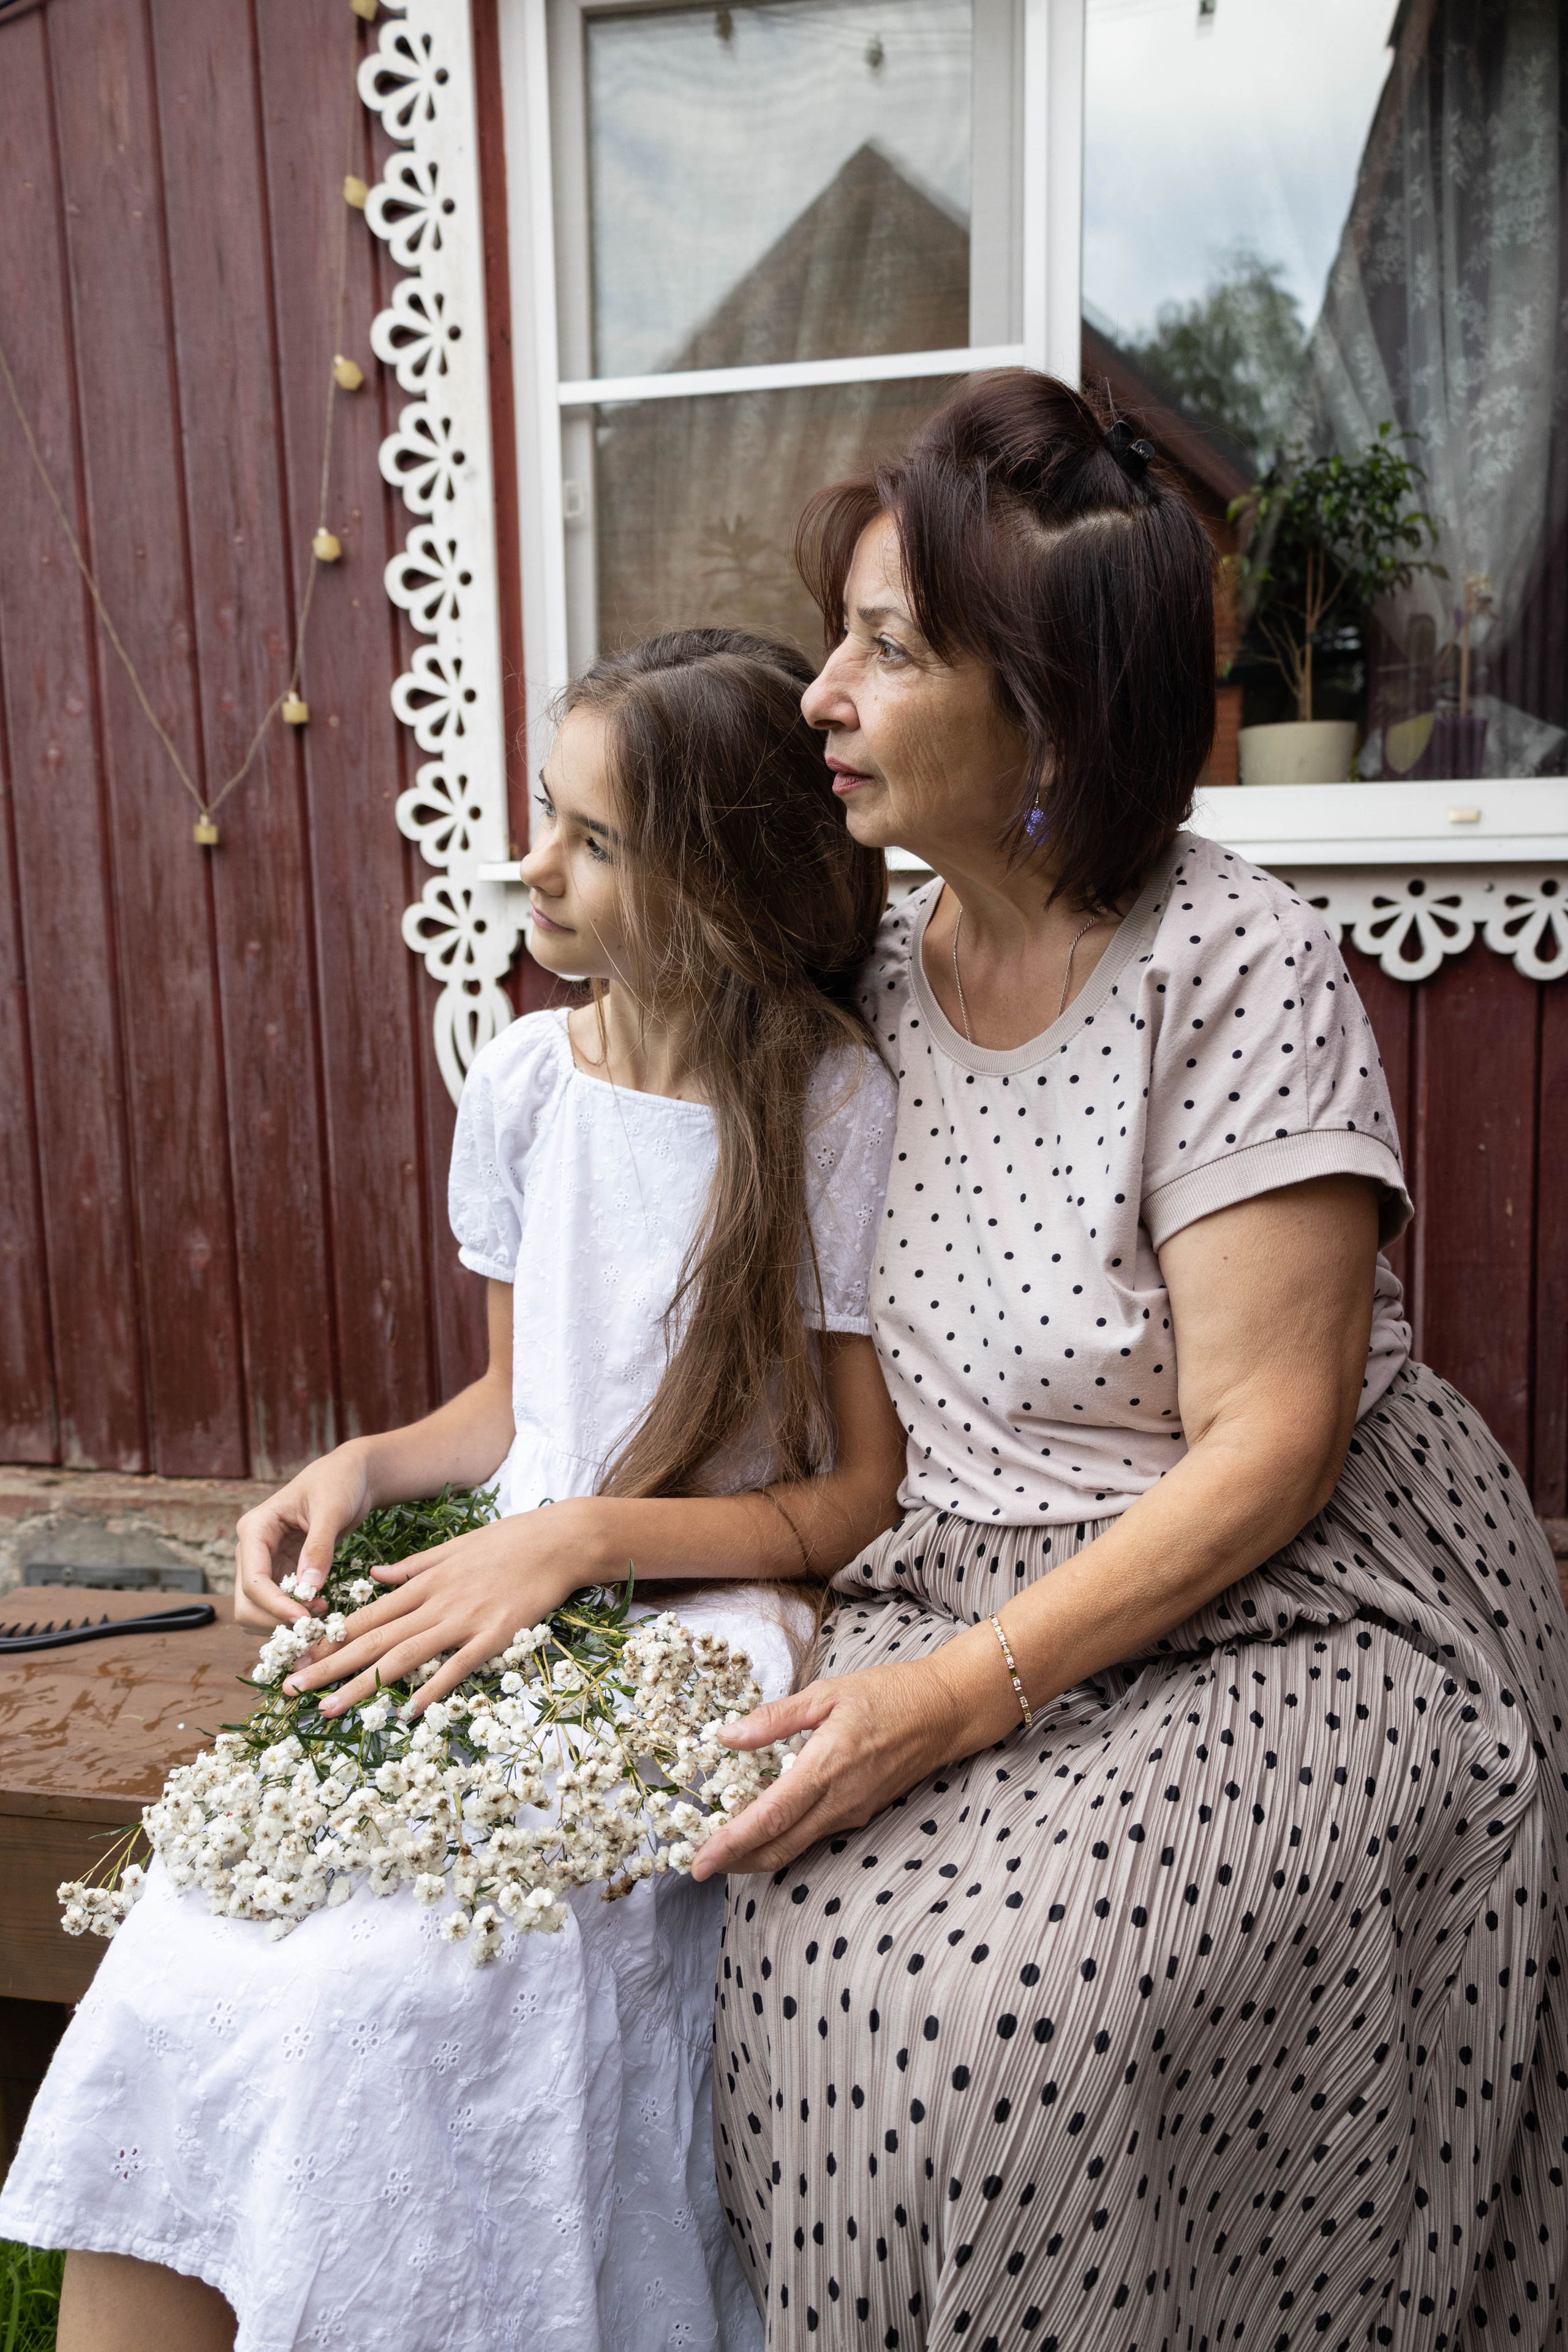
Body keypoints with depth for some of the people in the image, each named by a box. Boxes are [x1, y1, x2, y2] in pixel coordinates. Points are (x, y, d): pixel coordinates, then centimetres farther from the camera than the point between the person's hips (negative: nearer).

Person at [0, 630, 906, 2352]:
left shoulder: (835, 1112, -10)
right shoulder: (523, 1082, 6)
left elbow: (867, 1489, -8)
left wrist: (583, 1537, -18)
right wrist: (363, 1469, -3)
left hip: (703, 1623, -4)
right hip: (508, 1612, 5)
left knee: (384, 1996, -25)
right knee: (183, 1963, -17)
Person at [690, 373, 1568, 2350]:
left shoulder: (1233, 969, -14)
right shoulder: (876, 972, 5)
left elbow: (1271, 1447, -17)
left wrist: (969, 1690, -24)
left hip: (1284, 1620, -4)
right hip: (964, 1588, 5)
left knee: (995, 1984, -26)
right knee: (811, 1933, -21)